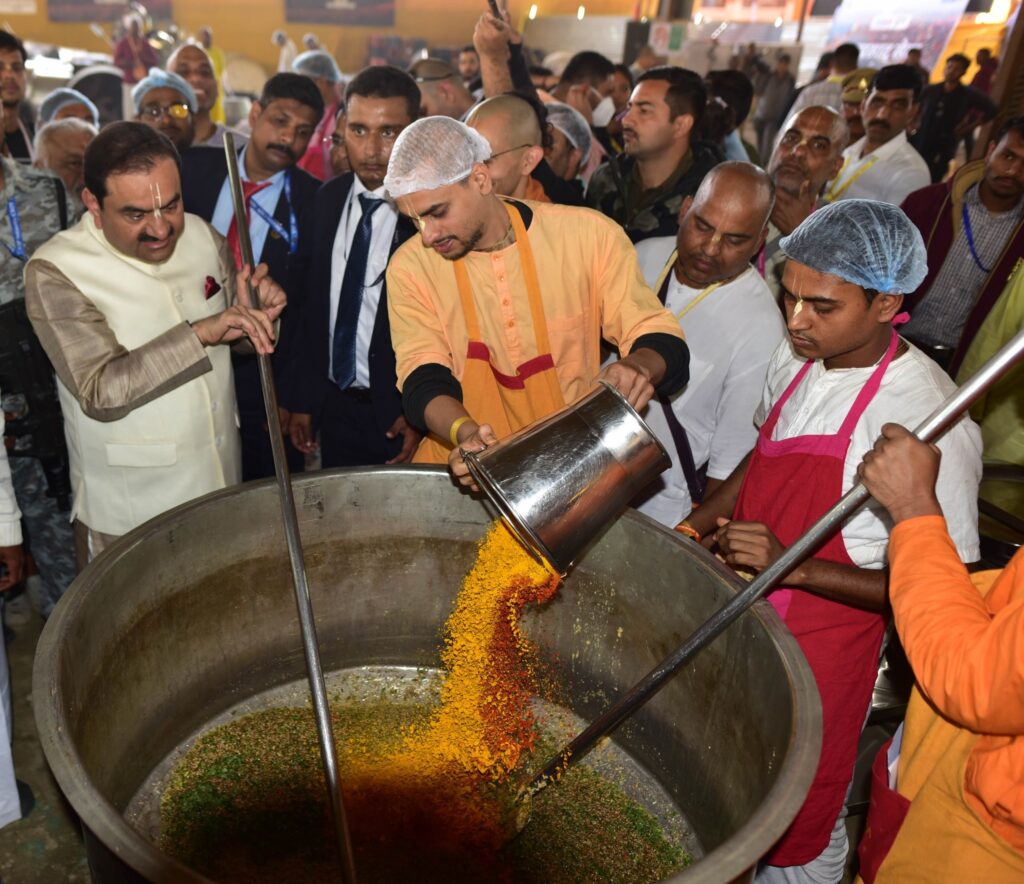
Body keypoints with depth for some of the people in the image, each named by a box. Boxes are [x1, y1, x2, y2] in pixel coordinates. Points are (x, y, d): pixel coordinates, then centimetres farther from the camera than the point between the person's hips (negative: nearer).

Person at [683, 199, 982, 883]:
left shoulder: (930, 417, -25)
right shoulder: (795, 360, -3)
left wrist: (791, 566, -29)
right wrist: (692, 531, 2)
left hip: (824, 642, -6)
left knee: (798, 829, 17)